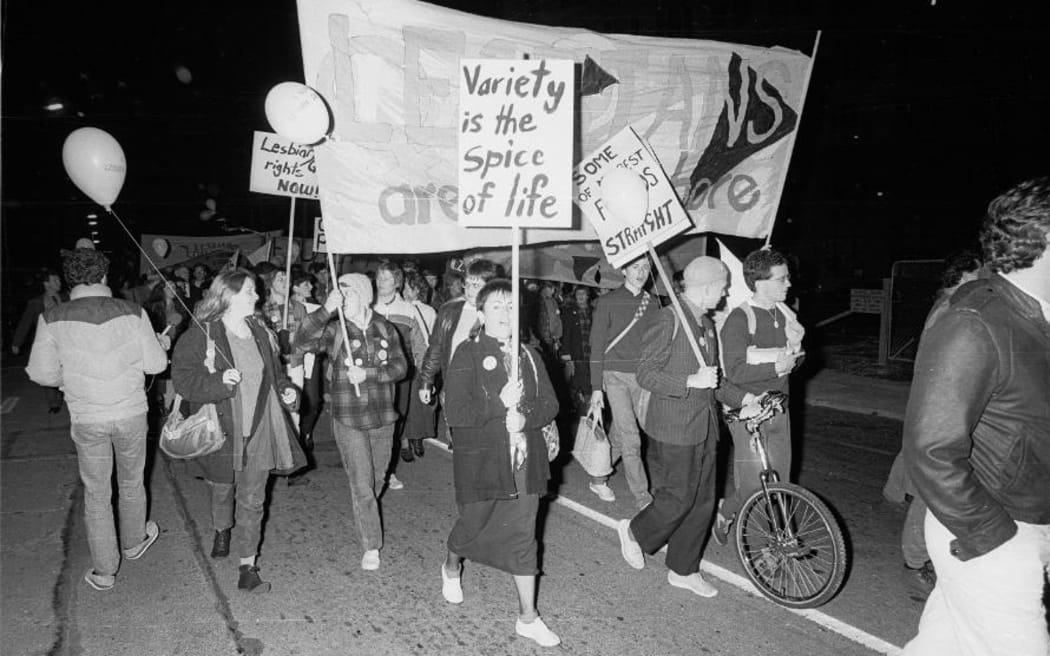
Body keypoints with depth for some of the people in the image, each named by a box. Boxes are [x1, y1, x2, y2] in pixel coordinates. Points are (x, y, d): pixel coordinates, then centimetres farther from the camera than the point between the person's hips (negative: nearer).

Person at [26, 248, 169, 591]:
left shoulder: (52, 319, -9)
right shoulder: (132, 313, -11)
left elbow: (42, 373, -5)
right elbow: (155, 365, -6)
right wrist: (161, 344, 15)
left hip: (86, 419, 0)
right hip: (131, 414, 0)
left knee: (96, 493, 14)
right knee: (131, 483, 21)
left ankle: (104, 571, 23)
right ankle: (134, 542, 43)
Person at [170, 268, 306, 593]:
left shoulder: (261, 332, 6)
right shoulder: (200, 335, -11)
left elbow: (274, 371, 18)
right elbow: (182, 380, -15)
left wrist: (286, 390, 0)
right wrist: (221, 381, -28)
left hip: (259, 431, 3)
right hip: (220, 431, -3)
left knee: (252, 500, 4)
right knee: (221, 490, 20)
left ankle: (248, 568, 13)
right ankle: (221, 532, 52)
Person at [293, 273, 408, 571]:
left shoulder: (385, 329, 0)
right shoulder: (334, 331, -7)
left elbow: (400, 366, -4)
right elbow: (300, 342, -23)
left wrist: (368, 373, -18)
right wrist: (326, 309, -32)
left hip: (383, 418, 3)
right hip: (349, 420, -3)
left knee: (378, 479, 19)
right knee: (361, 485, -3)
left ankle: (365, 519, 47)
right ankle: (371, 546, 10)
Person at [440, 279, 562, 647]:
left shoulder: (528, 355, 5)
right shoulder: (467, 355, -9)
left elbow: (550, 405, 5)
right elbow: (455, 413, -17)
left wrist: (526, 416, -14)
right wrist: (501, 404, -21)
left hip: (524, 462, 3)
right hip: (481, 461, -3)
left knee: (523, 537, 8)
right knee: (472, 526, 16)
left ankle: (528, 618, 21)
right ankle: (451, 567, 51)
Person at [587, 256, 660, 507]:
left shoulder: (653, 303, 9)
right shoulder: (608, 302, -2)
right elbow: (597, 346, -1)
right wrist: (596, 388, -6)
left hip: (643, 378, 4)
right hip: (616, 375, -4)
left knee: (618, 436, 10)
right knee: (631, 439, -8)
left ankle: (598, 478, 30)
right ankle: (643, 498, -1)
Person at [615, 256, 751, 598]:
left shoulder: (707, 325, 14)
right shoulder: (668, 321, -13)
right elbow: (646, 374, -17)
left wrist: (742, 397, 10)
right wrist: (691, 382, -26)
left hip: (704, 428, 9)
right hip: (673, 430, -8)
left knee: (703, 500, 11)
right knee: (677, 499, -3)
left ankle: (684, 570, 26)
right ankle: (635, 532, 26)